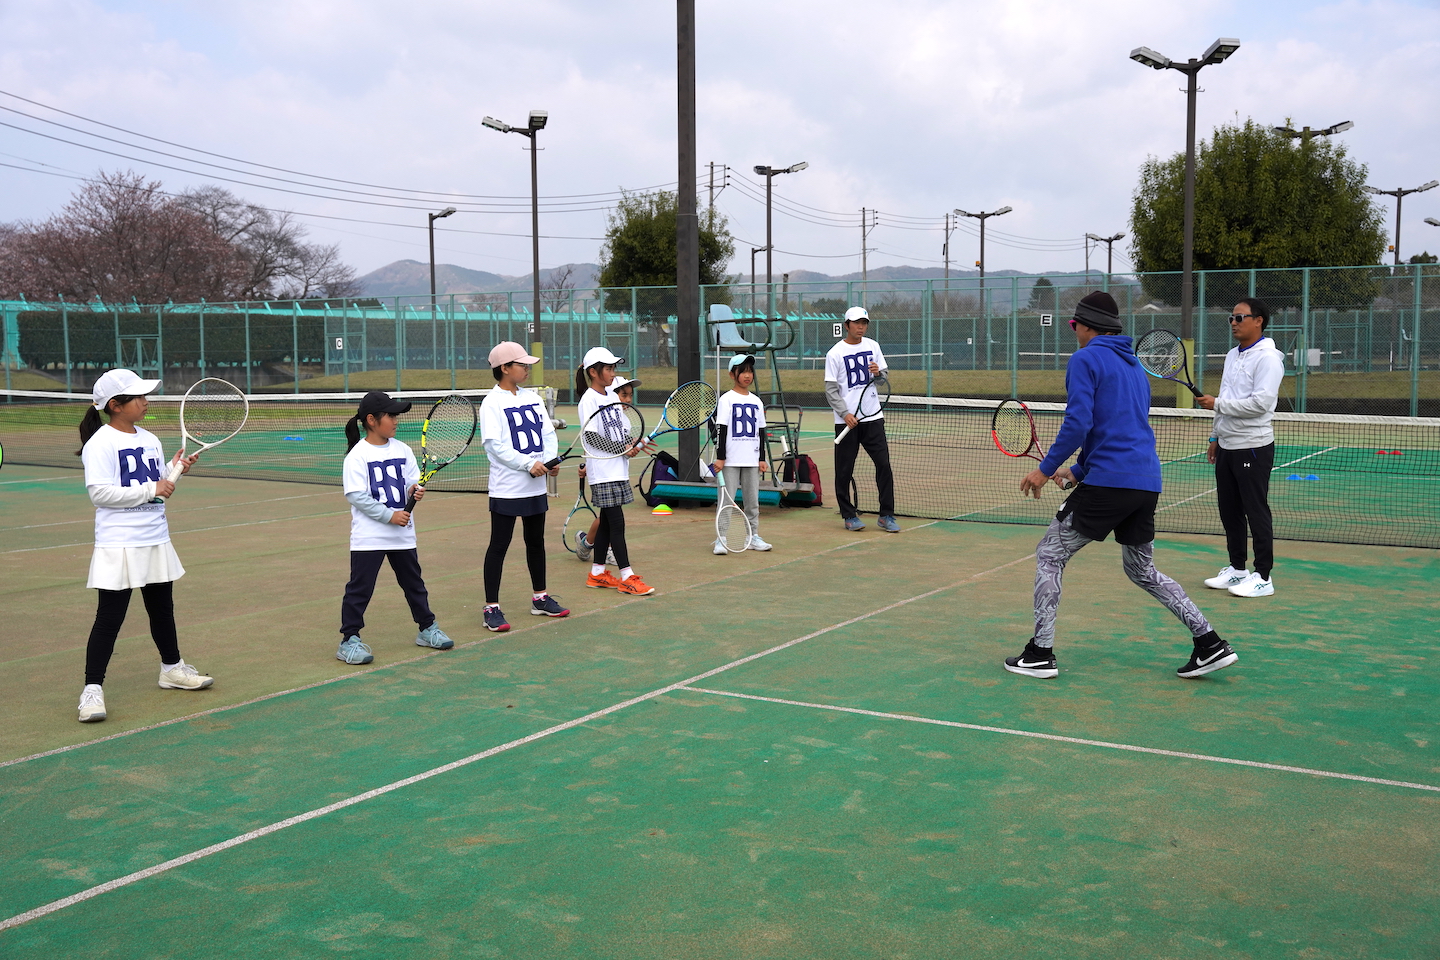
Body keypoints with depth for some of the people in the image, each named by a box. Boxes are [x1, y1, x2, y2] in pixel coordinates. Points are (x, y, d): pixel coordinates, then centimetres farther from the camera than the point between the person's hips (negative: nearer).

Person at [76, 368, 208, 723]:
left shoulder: (150, 439, 10)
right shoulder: (101, 443, -12)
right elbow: (99, 492, -20)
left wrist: (175, 470, 0)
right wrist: (150, 489, -20)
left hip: (156, 539, 7)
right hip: (118, 544, -7)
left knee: (163, 608, 19)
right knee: (109, 618, -5)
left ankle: (172, 668, 36)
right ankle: (92, 688, 1)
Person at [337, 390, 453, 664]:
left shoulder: (402, 450, 5)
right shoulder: (357, 456, -11)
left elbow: (412, 482, 12)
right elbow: (356, 496, -16)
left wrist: (415, 491, -12)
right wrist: (389, 515, -18)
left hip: (402, 533, 6)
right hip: (368, 536, -5)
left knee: (414, 582, 17)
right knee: (360, 588, -2)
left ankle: (427, 628, 31)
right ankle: (349, 640, 7)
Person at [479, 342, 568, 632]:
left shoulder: (533, 398, 10)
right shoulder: (492, 402, -10)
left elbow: (548, 433, 10)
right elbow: (495, 444, -17)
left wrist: (550, 460, -8)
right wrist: (529, 464, -22)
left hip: (536, 486, 7)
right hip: (506, 488, -7)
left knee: (536, 542, 17)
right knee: (499, 546, -2)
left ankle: (540, 598, 30)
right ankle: (491, 608, 3)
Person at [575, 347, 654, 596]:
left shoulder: (612, 397, 14)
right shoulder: (588, 400, -11)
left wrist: (633, 444, 2)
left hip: (618, 469, 8)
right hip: (602, 471, -8)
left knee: (607, 521, 12)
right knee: (617, 523, -8)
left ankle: (597, 574, 19)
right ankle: (627, 577, -5)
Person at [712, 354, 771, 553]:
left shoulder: (756, 402, 11)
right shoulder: (727, 400, -3)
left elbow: (760, 432, 15)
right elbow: (720, 430, -7)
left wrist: (762, 458, 12)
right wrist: (720, 457, -11)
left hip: (751, 460, 5)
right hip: (730, 460, -5)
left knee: (752, 500, 10)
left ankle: (753, 536, 19)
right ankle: (721, 539, 1)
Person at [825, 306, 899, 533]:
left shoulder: (873, 346, 8)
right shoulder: (835, 354, -4)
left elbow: (885, 377, 15)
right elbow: (831, 390, -6)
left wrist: (878, 373, -8)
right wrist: (844, 413, -18)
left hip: (873, 417, 3)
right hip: (846, 420, -3)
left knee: (884, 464, -2)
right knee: (844, 470, 1)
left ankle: (886, 515, 6)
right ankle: (849, 515, 14)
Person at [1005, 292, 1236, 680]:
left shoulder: (1085, 359, -5)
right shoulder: (1135, 365, 22)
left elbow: (1078, 424, -17)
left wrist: (1046, 469, -9)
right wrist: (1079, 470, 28)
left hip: (1108, 483, -8)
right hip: (1147, 483, 8)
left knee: (1049, 555, 5)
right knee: (1142, 571, 22)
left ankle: (1040, 654, 4)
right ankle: (1210, 643, 15)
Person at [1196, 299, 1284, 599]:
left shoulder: (1267, 358, -13)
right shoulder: (1232, 356, 15)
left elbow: (1261, 402, -23)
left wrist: (1217, 404, -18)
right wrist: (1216, 436, 20)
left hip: (1253, 448, -9)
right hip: (1227, 447, 9)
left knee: (1256, 513, -3)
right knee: (1229, 512, 12)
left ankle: (1263, 577, 3)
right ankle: (1236, 569, 22)